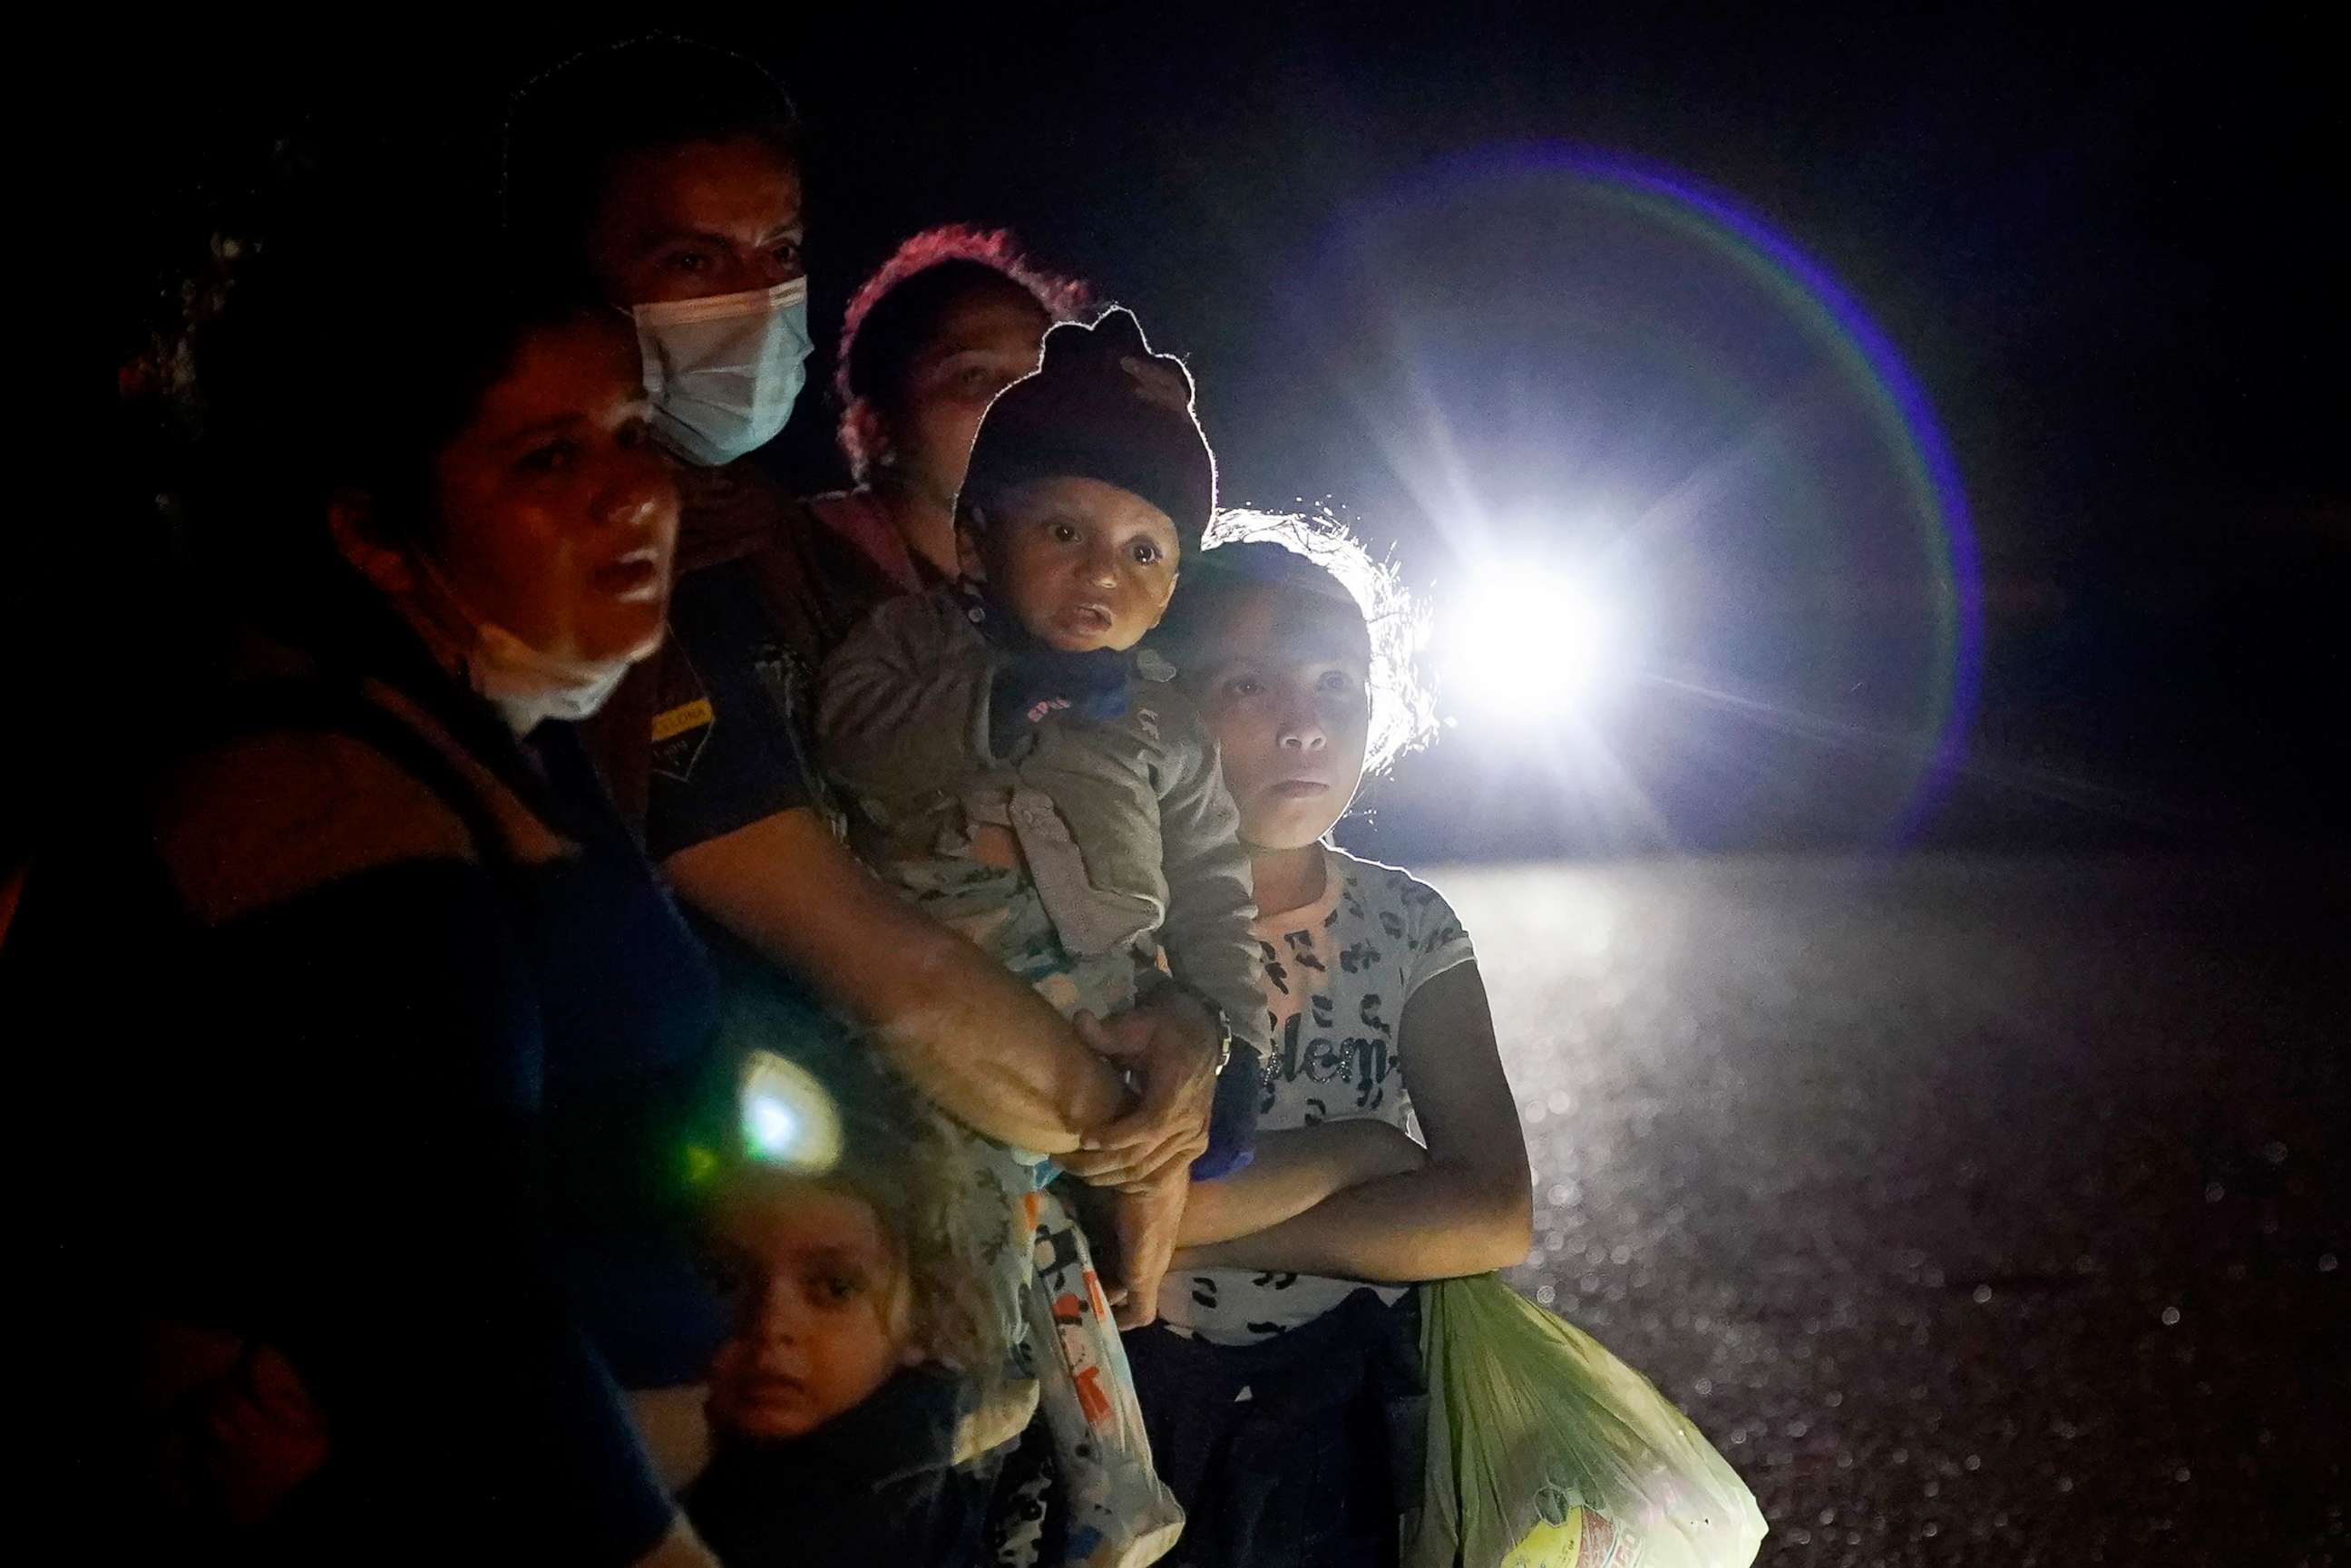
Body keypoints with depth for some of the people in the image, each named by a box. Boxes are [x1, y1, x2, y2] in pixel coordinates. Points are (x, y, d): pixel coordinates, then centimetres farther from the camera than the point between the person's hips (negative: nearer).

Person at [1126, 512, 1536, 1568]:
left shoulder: (1408, 926, 2)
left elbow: (1495, 1218, -9)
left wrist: (1203, 1231, -15)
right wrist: (1356, 1150, -10)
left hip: (1363, 1412, 2)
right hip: (1142, 1412, -2)